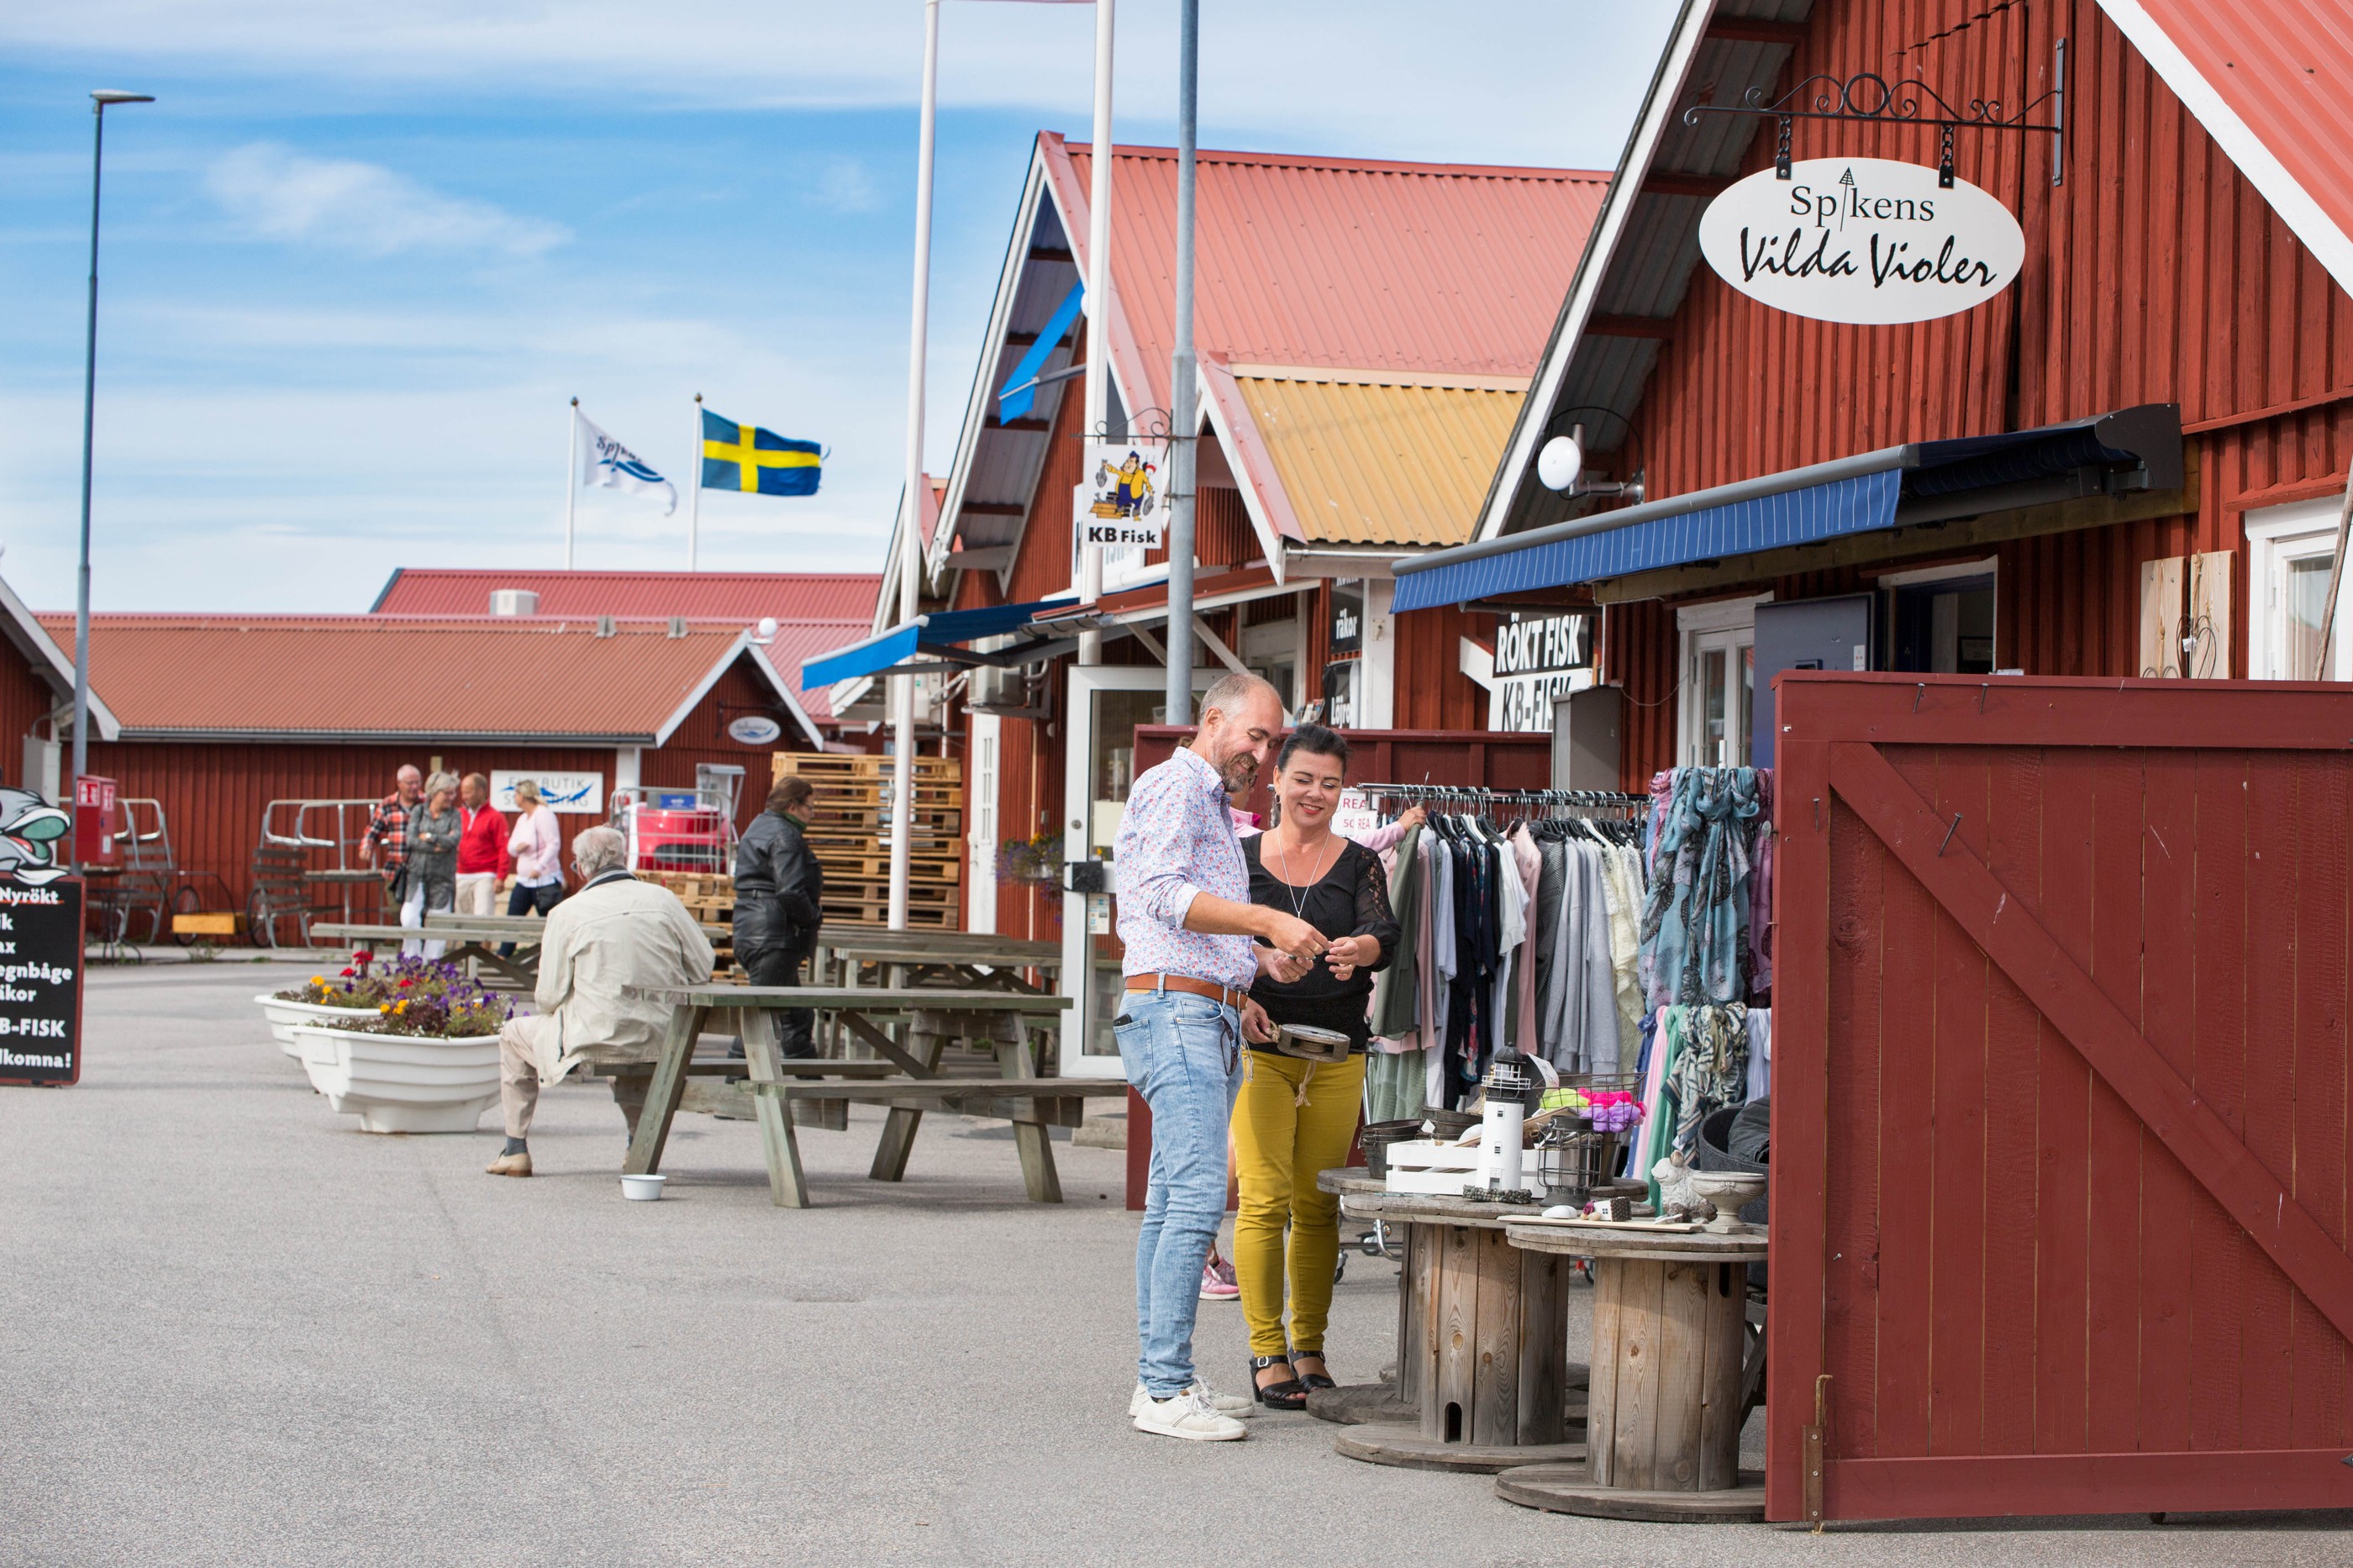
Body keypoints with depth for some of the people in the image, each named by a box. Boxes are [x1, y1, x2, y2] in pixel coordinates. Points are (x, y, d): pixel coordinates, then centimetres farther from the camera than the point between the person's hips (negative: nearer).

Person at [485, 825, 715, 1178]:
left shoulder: (566, 914, -9)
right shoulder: (664, 900, -1)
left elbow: (549, 997, -7)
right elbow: (702, 971, 2)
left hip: (593, 1044, -4)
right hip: (661, 1044, 4)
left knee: (515, 1034, 22)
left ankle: (516, 1151, 22)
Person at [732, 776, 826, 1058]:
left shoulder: (760, 826, 19)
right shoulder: (785, 836, -14)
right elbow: (790, 892, -24)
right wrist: (813, 917, -7)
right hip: (775, 938, -11)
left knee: (796, 1015, 17)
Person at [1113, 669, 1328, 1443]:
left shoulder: (1211, 804, 26)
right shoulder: (1172, 785, -6)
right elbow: (1164, 895, -20)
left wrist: (1237, 990, 17)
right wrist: (1268, 922, -27)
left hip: (1209, 1019, 10)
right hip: (1173, 1009, -10)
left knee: (1173, 1201, 9)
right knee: (1198, 1195, -16)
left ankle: (1160, 1377, 10)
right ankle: (1165, 1387, -18)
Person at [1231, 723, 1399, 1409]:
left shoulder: (1360, 864, 7)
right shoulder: (1241, 857, 5)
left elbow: (1385, 932, -9)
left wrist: (1360, 949, -33)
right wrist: (1256, 970, -21)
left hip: (1337, 1050, 2)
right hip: (1260, 1042, -2)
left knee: (1318, 1206, 5)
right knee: (1264, 1198, -10)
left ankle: (1309, 1349, 16)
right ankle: (1267, 1352, -5)